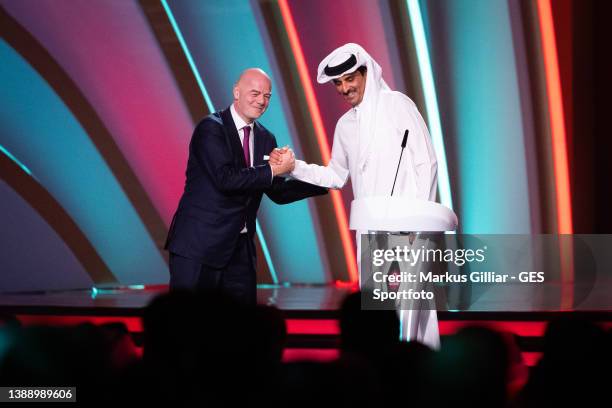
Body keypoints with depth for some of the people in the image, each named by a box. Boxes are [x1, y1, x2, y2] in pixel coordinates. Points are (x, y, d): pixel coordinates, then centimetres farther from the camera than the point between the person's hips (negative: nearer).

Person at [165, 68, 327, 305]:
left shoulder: (265, 139, 12)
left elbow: (278, 192, 13)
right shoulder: (211, 128, -10)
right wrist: (274, 169, -17)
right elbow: (225, 179, -22)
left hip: (240, 248, 7)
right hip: (198, 243, -7)